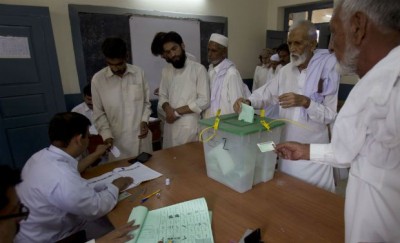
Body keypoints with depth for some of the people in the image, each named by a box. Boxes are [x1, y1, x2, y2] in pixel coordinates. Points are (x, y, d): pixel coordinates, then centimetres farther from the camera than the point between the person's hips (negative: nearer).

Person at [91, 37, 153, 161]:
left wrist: (145, 120, -8)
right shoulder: (98, 79, -5)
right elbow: (98, 113, 0)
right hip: (118, 139, -1)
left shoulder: (139, 73, -3)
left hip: (140, 137, 1)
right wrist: (107, 135, -11)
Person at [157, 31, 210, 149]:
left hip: (190, 126, -4)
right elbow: (163, 97, 13)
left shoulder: (198, 69, -7)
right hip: (170, 125, 5)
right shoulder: (166, 71, 9)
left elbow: (204, 101, -11)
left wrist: (177, 112, -12)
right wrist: (167, 108, -10)